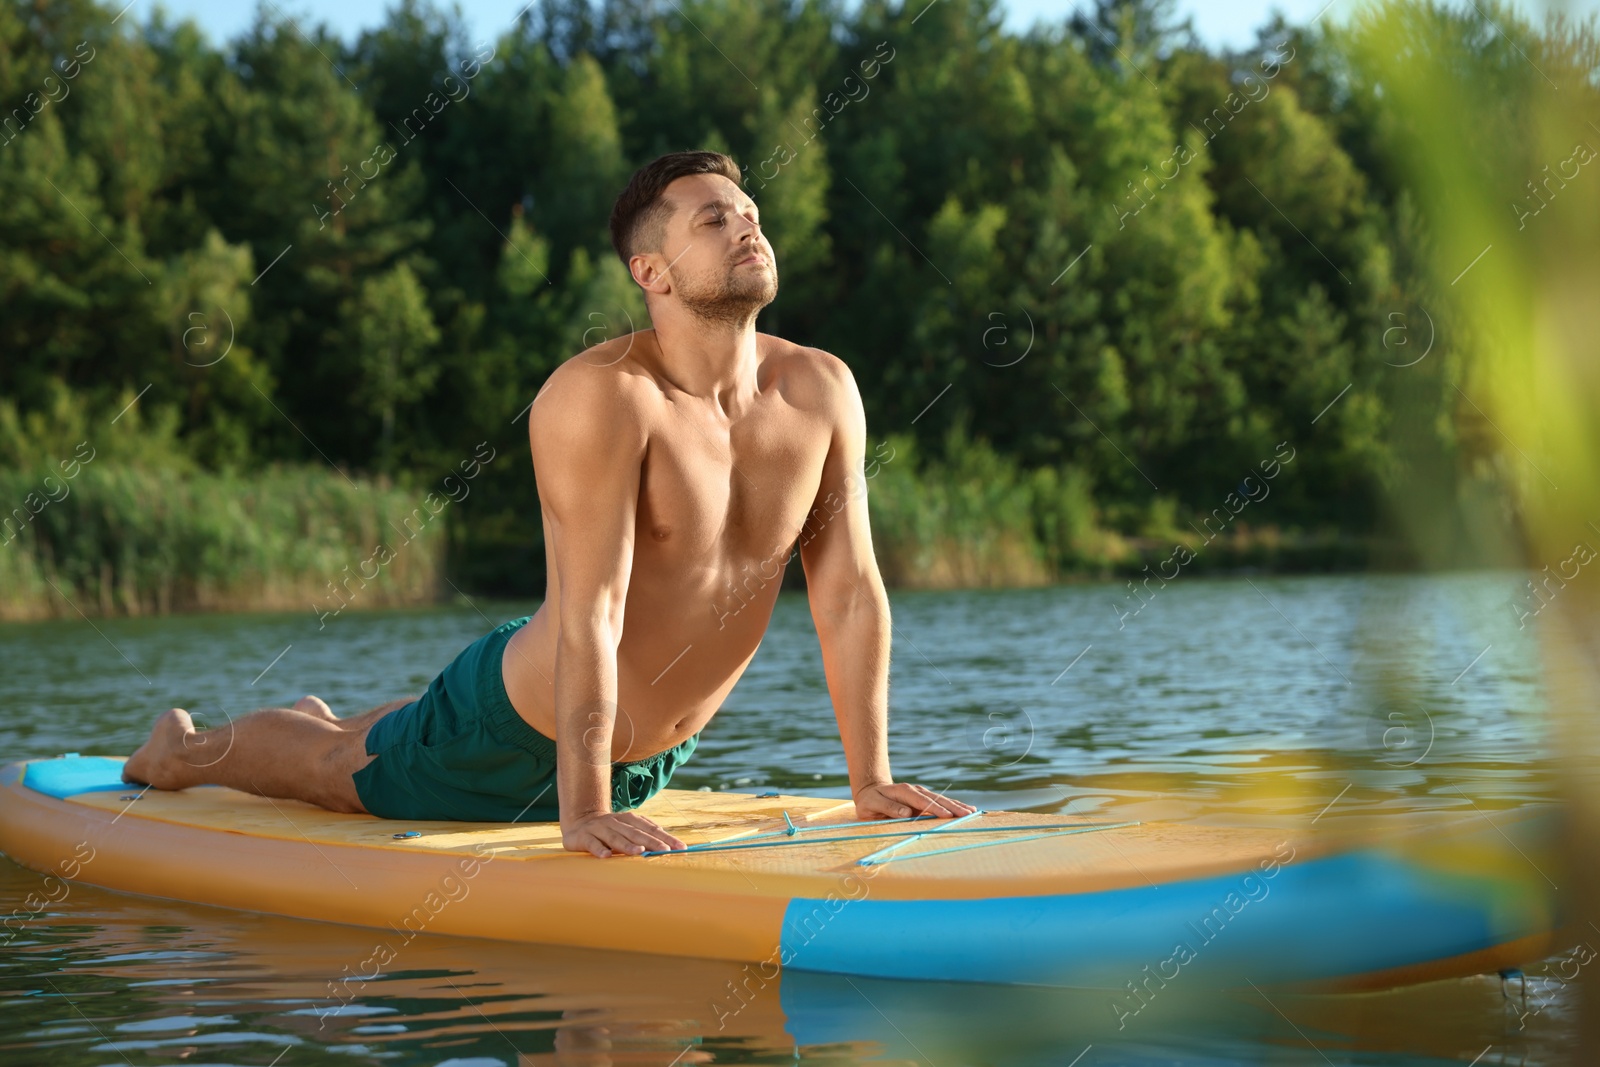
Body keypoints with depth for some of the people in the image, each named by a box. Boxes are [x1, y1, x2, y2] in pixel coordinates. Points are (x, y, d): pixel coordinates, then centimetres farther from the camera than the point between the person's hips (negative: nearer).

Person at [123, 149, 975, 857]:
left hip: (655, 755, 7)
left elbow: (850, 592, -9)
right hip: (520, 733, -6)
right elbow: (591, 613, -34)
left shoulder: (823, 391, -13)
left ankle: (328, 722, 66)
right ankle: (182, 749, 51)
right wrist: (582, 811, -34)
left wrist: (871, 780, -9)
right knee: (336, 771, 19)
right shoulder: (602, 396, -31)